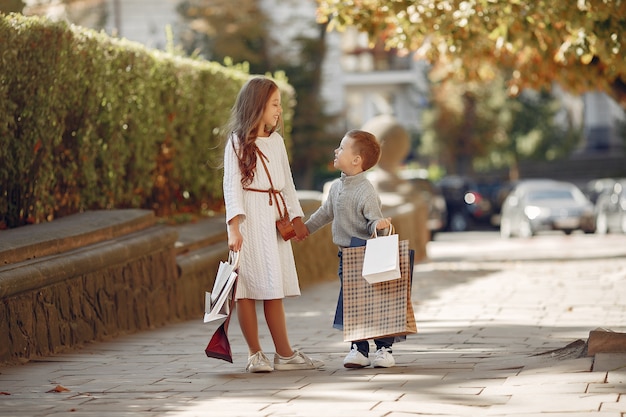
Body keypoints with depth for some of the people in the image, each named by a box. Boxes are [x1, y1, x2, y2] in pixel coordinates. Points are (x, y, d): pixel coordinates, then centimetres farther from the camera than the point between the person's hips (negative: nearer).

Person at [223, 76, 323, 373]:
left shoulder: (276, 141, 15)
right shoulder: (238, 142, -4)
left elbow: (287, 183, 20)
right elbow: (231, 185, -10)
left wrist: (297, 218, 13)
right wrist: (234, 227, -19)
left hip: (274, 220, 6)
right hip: (250, 220, -6)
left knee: (274, 287, 6)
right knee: (247, 287, -4)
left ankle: (284, 354, 7)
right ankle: (255, 355, 1)